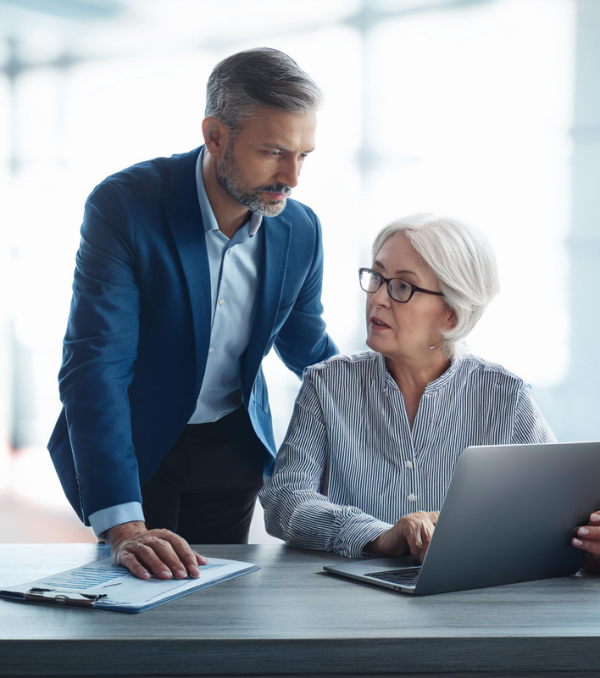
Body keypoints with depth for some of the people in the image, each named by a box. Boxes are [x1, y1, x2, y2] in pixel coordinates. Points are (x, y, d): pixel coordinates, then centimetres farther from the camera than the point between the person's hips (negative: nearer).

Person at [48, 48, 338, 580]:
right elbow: (95, 366, -30)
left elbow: (309, 350, 11)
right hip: (134, 448, -3)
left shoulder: (301, 230, -8)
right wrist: (124, 527, -38)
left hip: (232, 451, 4)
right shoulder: (124, 206, -23)